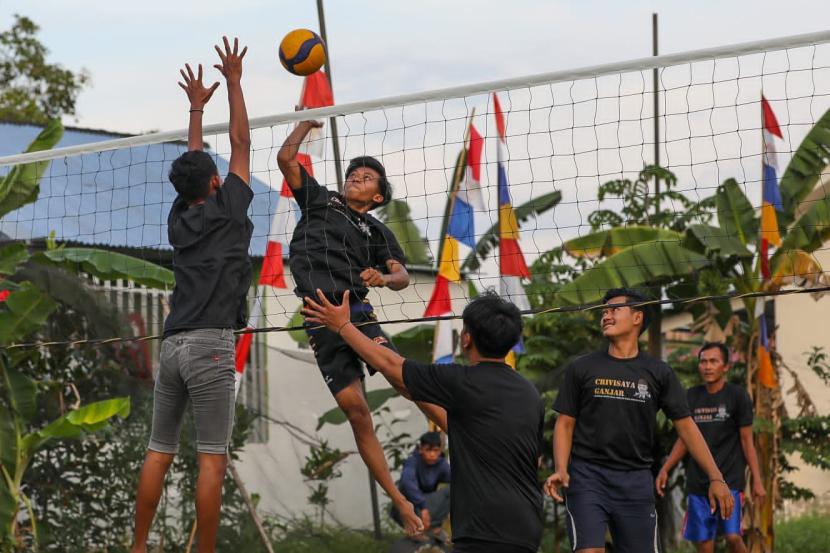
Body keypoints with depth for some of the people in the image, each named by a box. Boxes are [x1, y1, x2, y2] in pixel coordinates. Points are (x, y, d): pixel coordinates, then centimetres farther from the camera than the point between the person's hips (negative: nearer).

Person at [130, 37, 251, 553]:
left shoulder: (179, 218, 15)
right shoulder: (227, 209, 2)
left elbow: (191, 166, 32)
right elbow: (241, 143, 8)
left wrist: (197, 108, 41)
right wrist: (234, 81, 17)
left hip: (173, 345, 6)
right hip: (211, 345, -6)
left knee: (160, 453, 7)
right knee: (213, 458, -6)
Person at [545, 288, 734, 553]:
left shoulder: (658, 373, 6)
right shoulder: (581, 369, 5)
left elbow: (685, 426, 5)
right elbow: (565, 424, 6)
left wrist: (716, 478, -2)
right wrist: (560, 470, -11)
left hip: (636, 480, 2)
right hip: (587, 477, -1)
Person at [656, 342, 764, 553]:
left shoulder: (737, 396, -2)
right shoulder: (692, 397, 9)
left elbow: (746, 440, -1)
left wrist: (757, 480, -6)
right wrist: (665, 469, 6)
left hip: (730, 480, -4)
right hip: (698, 482, 4)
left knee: (732, 536, -17)